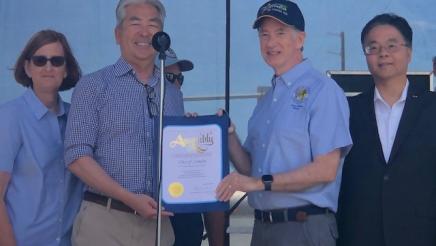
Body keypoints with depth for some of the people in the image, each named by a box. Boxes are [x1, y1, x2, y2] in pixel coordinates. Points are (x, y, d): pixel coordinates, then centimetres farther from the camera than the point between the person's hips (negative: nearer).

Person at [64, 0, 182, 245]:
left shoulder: (173, 94, 13)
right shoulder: (93, 86, -1)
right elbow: (78, 156, -8)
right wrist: (130, 198, -16)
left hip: (158, 222, 4)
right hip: (105, 220, -4)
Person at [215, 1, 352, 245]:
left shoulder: (322, 90, -10)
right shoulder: (267, 98, 13)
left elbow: (325, 170, -16)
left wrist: (262, 183, -16)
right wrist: (229, 135, -2)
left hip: (304, 226, -6)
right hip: (262, 225, 6)